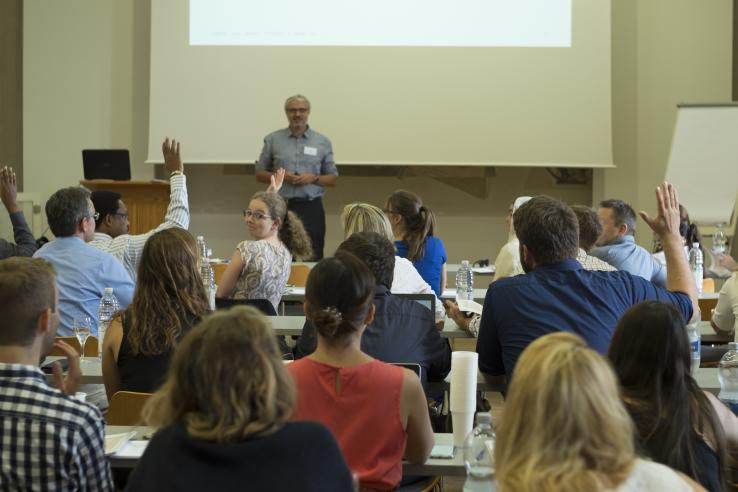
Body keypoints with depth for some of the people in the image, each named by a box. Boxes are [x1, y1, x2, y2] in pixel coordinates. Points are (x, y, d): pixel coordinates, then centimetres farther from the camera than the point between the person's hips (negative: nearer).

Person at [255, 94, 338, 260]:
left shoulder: (323, 142, 8)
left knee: (312, 258, -2)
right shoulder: (273, 140, 8)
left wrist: (313, 178, -9)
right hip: (281, 207, 0)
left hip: (311, 208, 0)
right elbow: (260, 174, 10)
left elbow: (333, 179, 10)